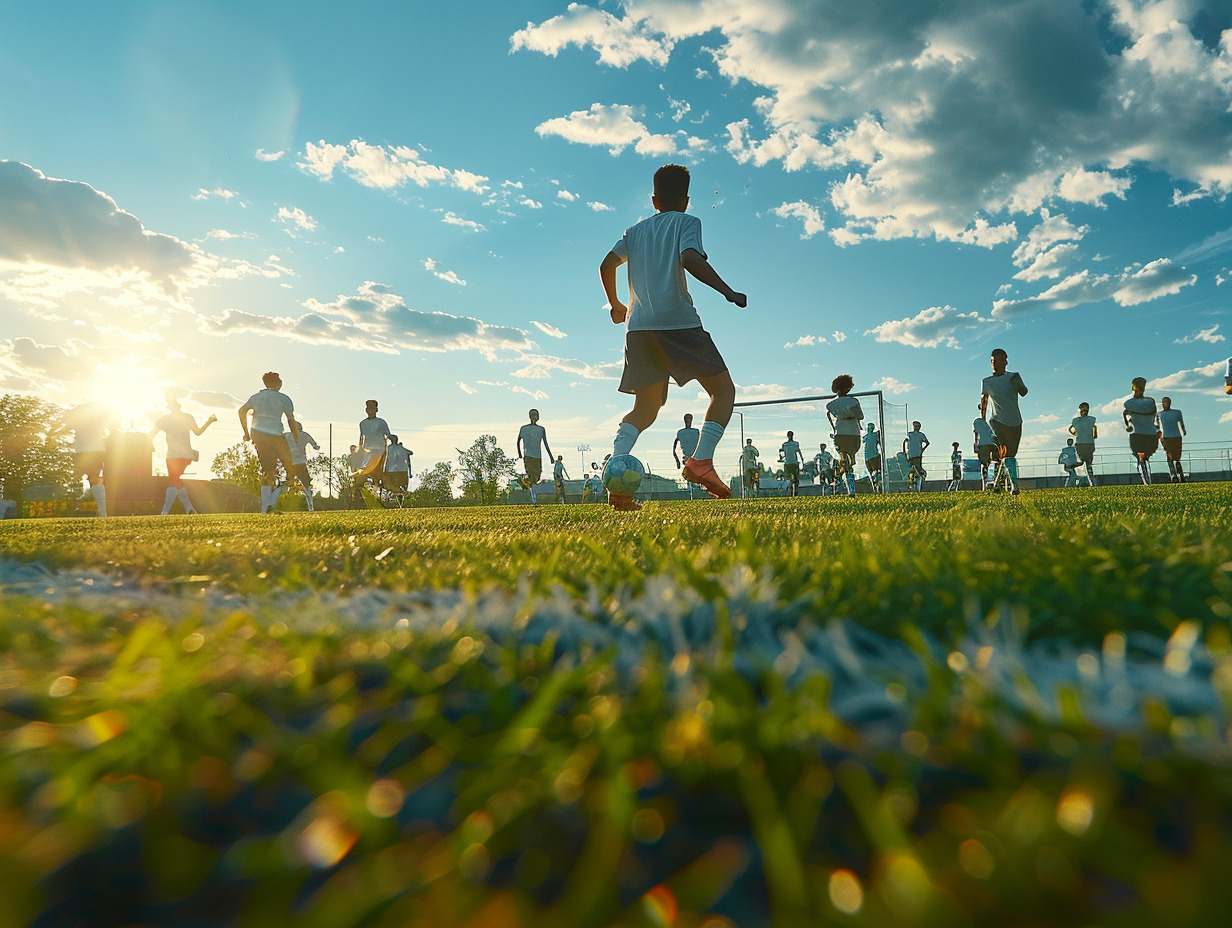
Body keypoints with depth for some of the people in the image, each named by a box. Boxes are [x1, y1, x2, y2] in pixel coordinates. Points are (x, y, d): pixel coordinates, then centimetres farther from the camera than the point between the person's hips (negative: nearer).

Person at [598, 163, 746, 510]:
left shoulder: (635, 231, 22)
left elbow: (606, 266, 14)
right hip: (678, 321, -5)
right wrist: (728, 292, -13)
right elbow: (690, 259, -12)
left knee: (645, 408, 11)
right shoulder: (687, 222, 7)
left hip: (639, 326, 5)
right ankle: (701, 460, -16)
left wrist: (616, 305, 29)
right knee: (724, 390, 6)